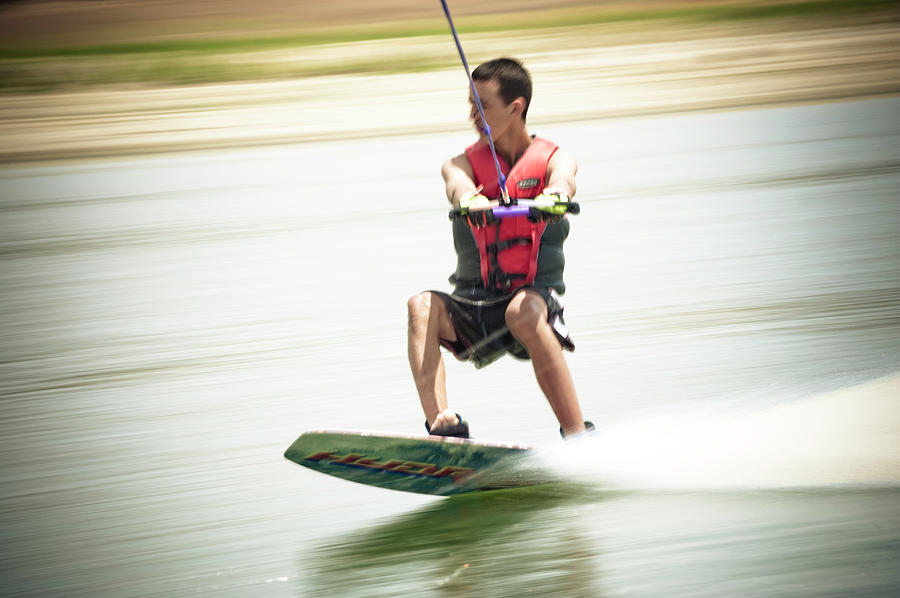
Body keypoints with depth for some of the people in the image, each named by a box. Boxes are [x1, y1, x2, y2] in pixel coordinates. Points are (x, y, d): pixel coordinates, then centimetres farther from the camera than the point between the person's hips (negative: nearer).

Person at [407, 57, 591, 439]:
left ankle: (577, 435, -30)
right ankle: (441, 424, -38)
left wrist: (552, 197, -46)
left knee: (522, 311, -37)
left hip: (536, 297, -3)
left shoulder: (552, 160, 6)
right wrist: (470, 201, -42)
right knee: (422, 306, -27)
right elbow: (459, 184, -16)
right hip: (472, 306, 3)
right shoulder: (462, 164, 10)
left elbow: (562, 180, -20)